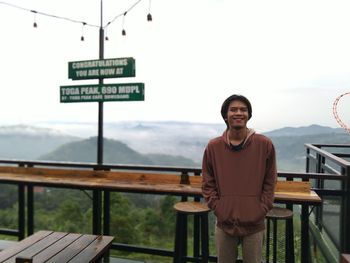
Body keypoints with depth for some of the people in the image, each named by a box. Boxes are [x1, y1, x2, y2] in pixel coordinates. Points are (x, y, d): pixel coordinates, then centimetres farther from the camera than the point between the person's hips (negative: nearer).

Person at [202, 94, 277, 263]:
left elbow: (270, 183, 0)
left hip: (254, 225, -1)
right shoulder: (213, 147, -3)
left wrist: (261, 211, -6)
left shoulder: (265, 144, -5)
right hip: (224, 224, 1)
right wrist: (219, 210, -5)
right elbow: (207, 184, 2)